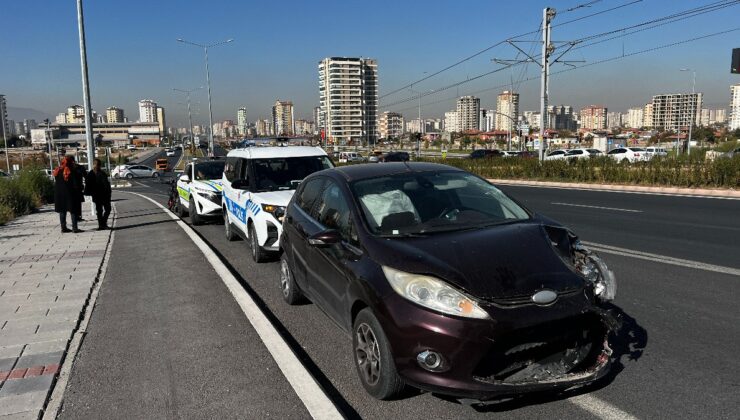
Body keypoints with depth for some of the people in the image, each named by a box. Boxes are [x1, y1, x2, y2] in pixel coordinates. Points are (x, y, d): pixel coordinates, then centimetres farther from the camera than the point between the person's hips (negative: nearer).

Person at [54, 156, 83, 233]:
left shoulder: (58, 171, 6)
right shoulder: (71, 172, -14)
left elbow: (56, 183, 11)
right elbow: (76, 185, -14)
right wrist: (80, 189, 1)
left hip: (59, 194, 6)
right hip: (70, 194, -6)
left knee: (62, 211, 12)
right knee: (73, 211, -2)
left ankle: (63, 227, 14)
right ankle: (74, 228, -4)